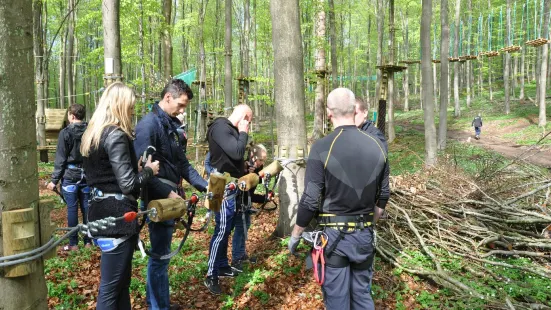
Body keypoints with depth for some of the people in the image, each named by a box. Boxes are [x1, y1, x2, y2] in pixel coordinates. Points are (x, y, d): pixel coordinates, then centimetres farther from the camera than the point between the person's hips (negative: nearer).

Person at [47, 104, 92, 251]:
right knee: (87, 208, 8)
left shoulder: (65, 132, -9)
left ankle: (73, 243, 8)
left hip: (70, 175, -4)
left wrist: (54, 179, -4)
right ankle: (88, 241, 15)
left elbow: (60, 159, -10)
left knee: (72, 208, 2)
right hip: (87, 175, 4)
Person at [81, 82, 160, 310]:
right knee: (111, 287, 2)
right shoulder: (116, 135, -17)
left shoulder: (92, 134, 13)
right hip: (116, 216, -10)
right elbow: (128, 184, -21)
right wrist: (149, 170, -4)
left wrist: (135, 166, 14)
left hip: (101, 212, 10)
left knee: (120, 281, 20)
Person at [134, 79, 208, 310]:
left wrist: (205, 186, 7)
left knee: (161, 253, 19)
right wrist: (166, 193, -22)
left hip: (170, 198, 9)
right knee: (161, 255, 1)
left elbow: (182, 164, 15)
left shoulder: (173, 125, 13)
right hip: (159, 200, -9)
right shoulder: (148, 124, -15)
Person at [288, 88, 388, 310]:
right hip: (364, 235, 5)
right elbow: (382, 196, 9)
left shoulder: (322, 148, -16)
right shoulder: (377, 146, -1)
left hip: (333, 235, -4)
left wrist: (295, 236, -1)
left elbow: (310, 201, -15)